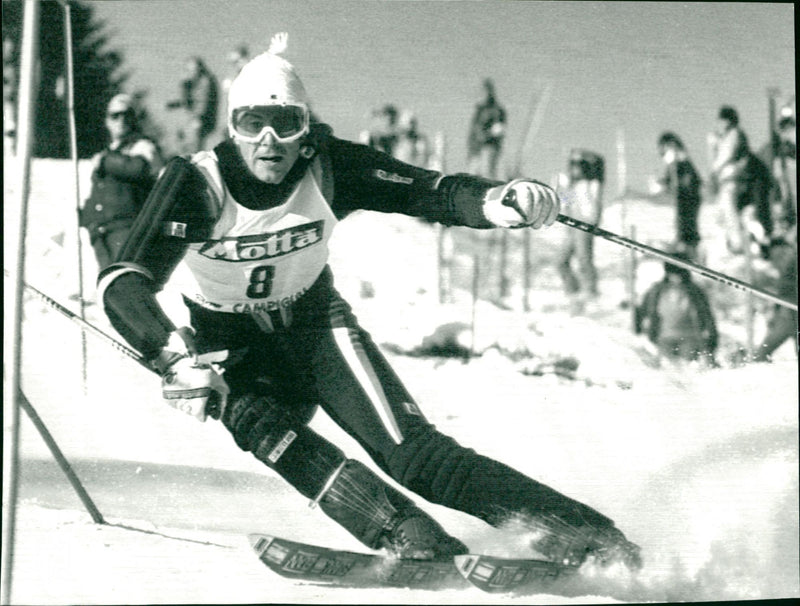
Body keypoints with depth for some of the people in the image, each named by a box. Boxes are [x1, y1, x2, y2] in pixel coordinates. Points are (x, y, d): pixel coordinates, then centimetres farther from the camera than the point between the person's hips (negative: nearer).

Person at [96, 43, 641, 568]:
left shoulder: (329, 169, -17)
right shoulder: (197, 183, -24)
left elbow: (429, 191, -21)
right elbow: (123, 284, -32)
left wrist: (496, 201, -44)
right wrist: (176, 360, -49)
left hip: (316, 323, 0)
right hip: (233, 347, 0)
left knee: (411, 451, -21)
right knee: (260, 425, -35)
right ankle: (410, 538, -45)